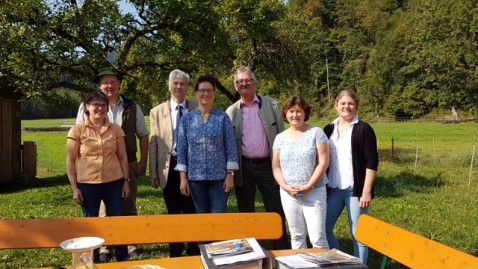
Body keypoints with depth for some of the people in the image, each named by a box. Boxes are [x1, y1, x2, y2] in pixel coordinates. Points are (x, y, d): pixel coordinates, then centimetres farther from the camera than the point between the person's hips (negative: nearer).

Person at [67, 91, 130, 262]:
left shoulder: (115, 129, 3)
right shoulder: (77, 130, -3)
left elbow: (123, 157, 8)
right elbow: (70, 161, -1)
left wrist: (126, 181, 3)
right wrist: (74, 188, -5)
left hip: (114, 182, 1)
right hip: (88, 184, -1)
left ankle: (123, 259, 23)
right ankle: (93, 261, 26)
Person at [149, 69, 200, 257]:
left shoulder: (197, 109, 1)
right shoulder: (157, 111, 4)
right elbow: (153, 144, 3)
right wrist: (154, 173, 0)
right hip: (169, 167, 1)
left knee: (192, 212, 8)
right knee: (173, 213, 12)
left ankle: (194, 252, 22)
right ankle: (175, 252, 25)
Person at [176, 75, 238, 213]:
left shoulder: (223, 118, 0)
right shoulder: (187, 118, 3)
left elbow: (231, 148, -1)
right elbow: (181, 149, 4)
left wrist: (230, 175, -7)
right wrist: (183, 177, -1)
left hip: (219, 177, -1)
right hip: (196, 177, 2)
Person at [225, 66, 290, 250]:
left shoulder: (271, 105, 2)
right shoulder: (231, 111, 6)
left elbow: (281, 135, 2)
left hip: (267, 165, -1)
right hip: (243, 167, 1)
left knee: (276, 211, 2)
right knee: (245, 213, 10)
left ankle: (282, 252, 14)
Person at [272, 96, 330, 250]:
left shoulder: (316, 133, -2)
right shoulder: (280, 138, 9)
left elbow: (323, 163, -7)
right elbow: (276, 167, 8)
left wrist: (308, 186, -14)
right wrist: (286, 187, -8)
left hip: (314, 193, -3)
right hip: (288, 194, 4)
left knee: (318, 237, -5)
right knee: (296, 236, 12)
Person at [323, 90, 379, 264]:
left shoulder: (363, 129, -4)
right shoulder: (329, 130, 10)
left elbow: (372, 162, -8)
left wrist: (367, 191, -13)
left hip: (355, 190, -5)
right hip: (333, 190, 5)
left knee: (358, 234, 2)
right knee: (323, 229, 7)